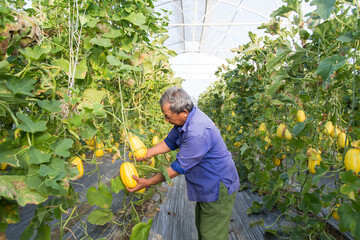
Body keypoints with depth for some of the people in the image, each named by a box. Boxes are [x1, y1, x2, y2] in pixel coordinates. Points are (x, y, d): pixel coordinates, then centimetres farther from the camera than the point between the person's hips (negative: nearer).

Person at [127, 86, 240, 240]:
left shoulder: (198, 133, -35)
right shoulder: (186, 118, -5)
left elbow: (179, 168, -26)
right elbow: (170, 142, 9)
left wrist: (148, 183, -16)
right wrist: (144, 154, 1)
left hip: (218, 188, -9)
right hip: (207, 186, 9)